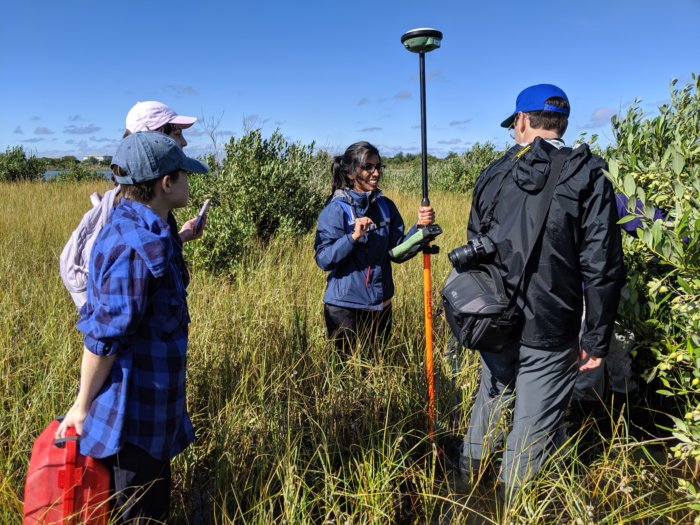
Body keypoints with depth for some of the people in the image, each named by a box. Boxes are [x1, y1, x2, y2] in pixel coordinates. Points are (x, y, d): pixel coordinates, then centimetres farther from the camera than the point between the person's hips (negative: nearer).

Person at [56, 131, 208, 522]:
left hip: (149, 396, 9)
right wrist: (82, 406, -14)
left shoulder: (140, 226, 3)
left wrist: (178, 237, 35)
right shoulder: (137, 246, -27)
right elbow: (104, 336, -23)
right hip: (135, 406, -9)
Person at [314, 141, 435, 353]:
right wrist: (353, 236, -28)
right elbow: (324, 260, -16)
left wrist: (419, 227, -13)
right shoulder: (336, 209, -12)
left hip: (381, 304, 5)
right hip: (345, 307, -5)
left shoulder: (385, 206, 3)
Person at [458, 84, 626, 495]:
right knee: (532, 428, 9)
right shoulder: (587, 178, -8)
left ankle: (467, 477, 42)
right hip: (548, 333, -4)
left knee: (490, 401, 25)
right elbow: (601, 269, -12)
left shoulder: (492, 175, 3)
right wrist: (597, 339, -3)